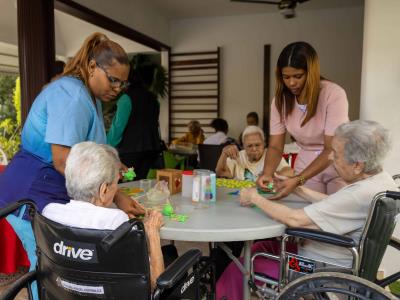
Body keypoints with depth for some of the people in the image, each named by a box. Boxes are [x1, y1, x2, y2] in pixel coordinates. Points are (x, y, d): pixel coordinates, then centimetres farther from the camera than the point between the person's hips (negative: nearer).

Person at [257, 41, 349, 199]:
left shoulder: (334, 94, -21)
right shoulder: (280, 100, -9)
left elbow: (331, 149, -23)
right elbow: (275, 146, -9)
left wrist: (298, 180, -34)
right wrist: (267, 173, -28)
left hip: (339, 167, -3)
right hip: (307, 167, 3)